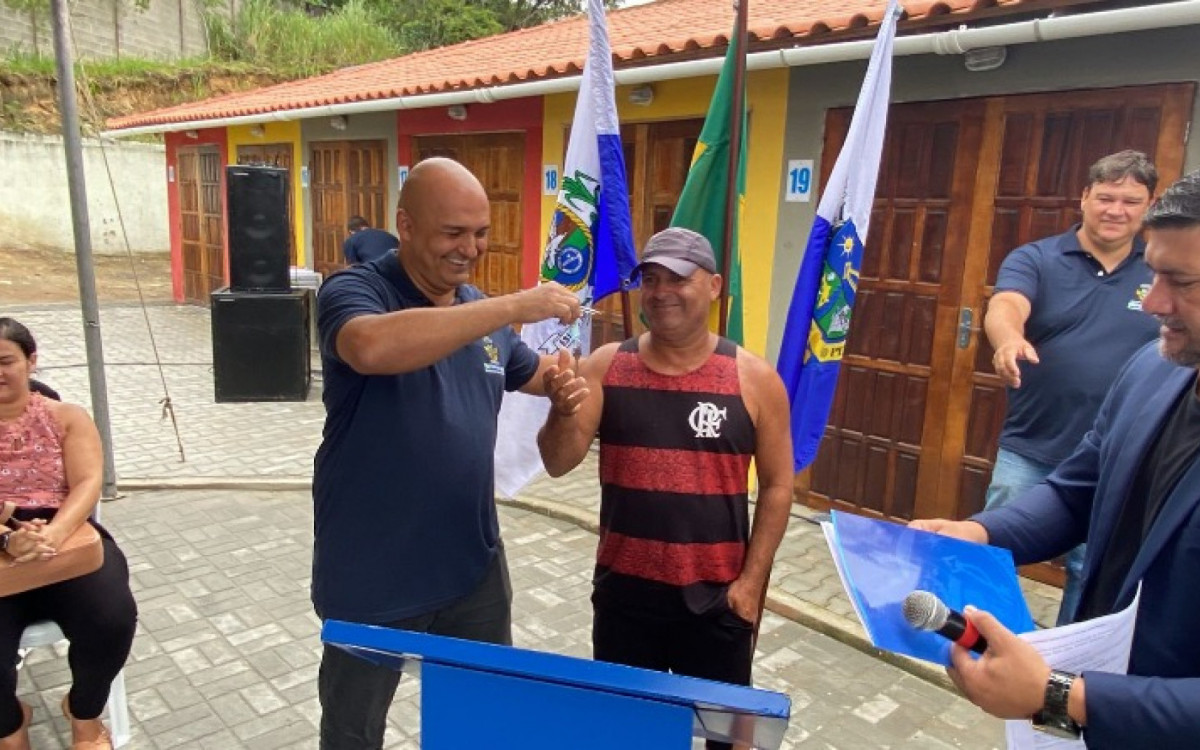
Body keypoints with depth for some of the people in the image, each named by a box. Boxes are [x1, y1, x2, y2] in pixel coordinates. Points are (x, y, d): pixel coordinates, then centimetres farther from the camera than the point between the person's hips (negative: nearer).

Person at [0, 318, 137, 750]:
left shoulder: (67, 418, 10)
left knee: (112, 617, -27)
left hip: (68, 542, 1)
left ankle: (84, 714, 9)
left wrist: (54, 533, -25)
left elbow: (88, 483, -4)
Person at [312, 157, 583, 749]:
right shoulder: (353, 292, -15)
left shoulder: (482, 312, 4)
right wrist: (515, 306, -37)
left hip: (473, 566, 5)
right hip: (374, 578, -5)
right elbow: (373, 347, -39)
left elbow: (534, 373, 20)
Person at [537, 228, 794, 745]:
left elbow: (777, 485, -2)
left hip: (715, 593, -1)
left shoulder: (753, 378, -8)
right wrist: (563, 412, -29)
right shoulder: (605, 367, -4)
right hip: (624, 587, 2)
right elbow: (559, 464, -8)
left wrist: (752, 579, -6)